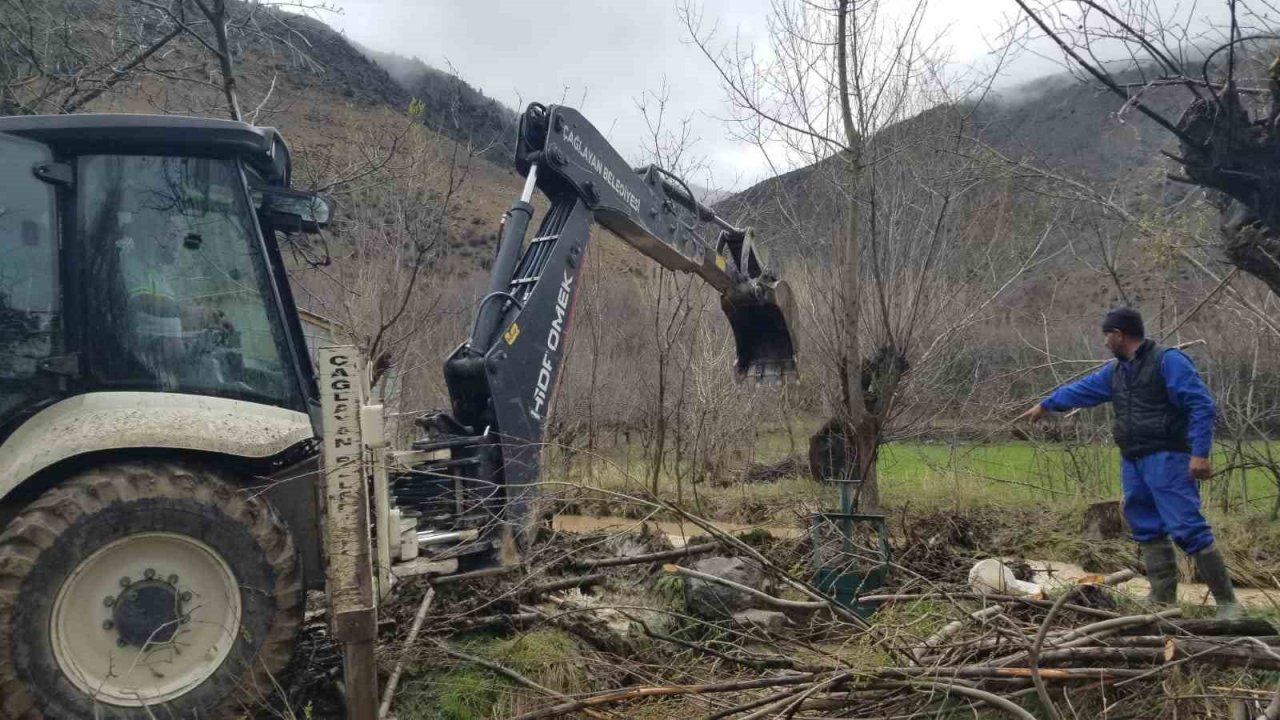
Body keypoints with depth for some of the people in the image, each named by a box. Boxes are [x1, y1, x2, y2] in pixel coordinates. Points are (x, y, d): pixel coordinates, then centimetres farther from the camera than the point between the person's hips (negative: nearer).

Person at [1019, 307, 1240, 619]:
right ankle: (1163, 599, 13)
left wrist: (1200, 453, -21)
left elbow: (1201, 405, -14)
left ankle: (1227, 602, -4)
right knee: (1147, 530, 8)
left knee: (1188, 529, -11)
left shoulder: (1168, 360, -9)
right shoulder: (1115, 371, 16)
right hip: (1133, 463, 9)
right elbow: (1081, 389, 32)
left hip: (1166, 460, -8)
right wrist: (1046, 405, 43)